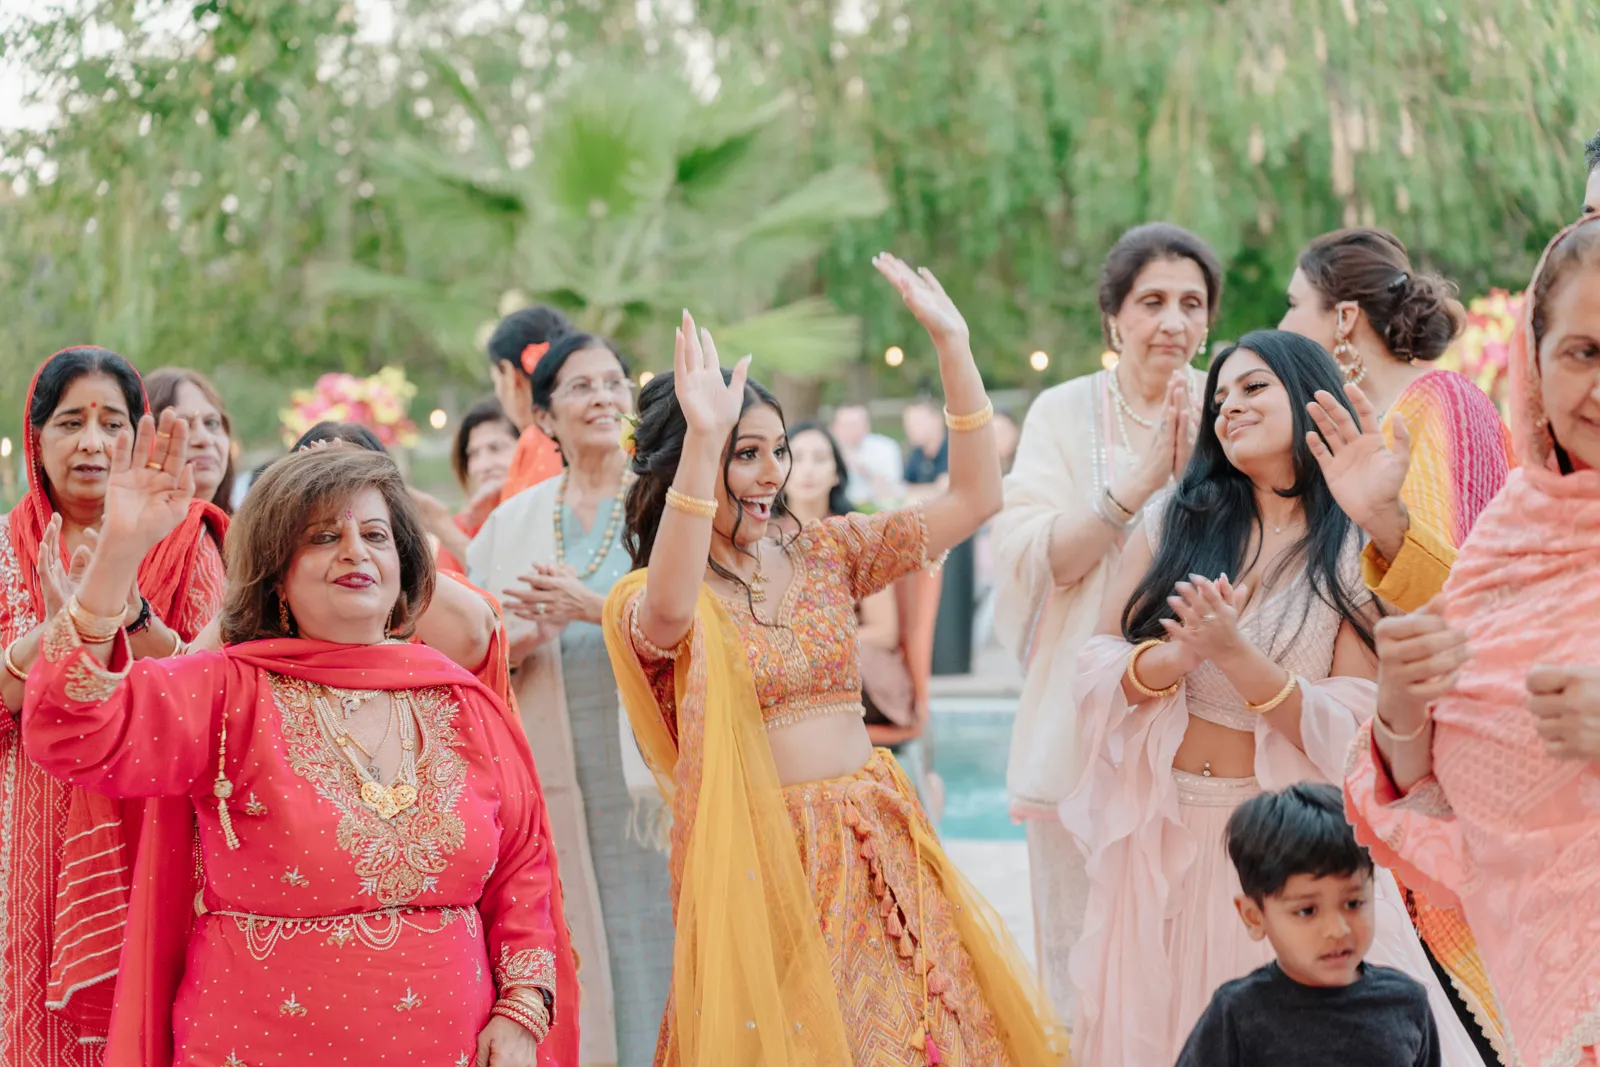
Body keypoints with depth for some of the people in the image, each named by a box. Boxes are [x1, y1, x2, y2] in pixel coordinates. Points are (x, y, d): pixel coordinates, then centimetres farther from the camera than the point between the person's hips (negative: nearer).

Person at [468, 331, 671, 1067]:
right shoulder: (511, 523, 14)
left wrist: (596, 607, -15)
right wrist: (534, 635, -7)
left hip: (649, 773, -2)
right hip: (552, 778, 2)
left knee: (654, 954, -4)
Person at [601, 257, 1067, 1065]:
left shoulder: (824, 553, 7)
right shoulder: (651, 601, -6)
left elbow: (974, 497, 4)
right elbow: (670, 612, -32)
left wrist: (952, 347, -6)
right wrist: (702, 439, -42)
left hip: (873, 847, 4)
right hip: (757, 860, -4)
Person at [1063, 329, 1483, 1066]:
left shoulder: (1362, 551, -4)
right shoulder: (1175, 519, 4)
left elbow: (1351, 730, -11)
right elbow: (1097, 669, 0)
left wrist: (1234, 653, -22)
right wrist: (1179, 655, -20)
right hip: (1162, 832, 3)